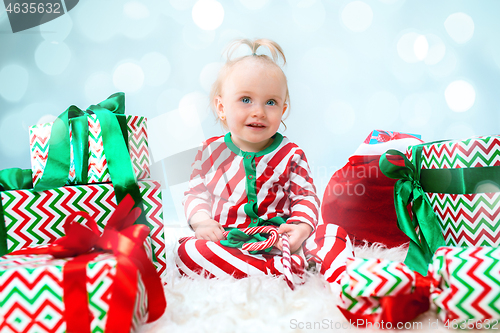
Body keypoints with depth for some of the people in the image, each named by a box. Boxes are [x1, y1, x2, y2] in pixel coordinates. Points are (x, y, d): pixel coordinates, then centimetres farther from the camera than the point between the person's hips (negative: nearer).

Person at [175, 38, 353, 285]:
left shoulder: (290, 155, 4)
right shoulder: (210, 152, 6)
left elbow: (306, 197, 4)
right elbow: (196, 193, 11)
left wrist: (301, 227, -15)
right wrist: (201, 221, -8)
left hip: (279, 243, -1)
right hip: (227, 242, 2)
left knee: (339, 242, -20)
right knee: (186, 253, -31)